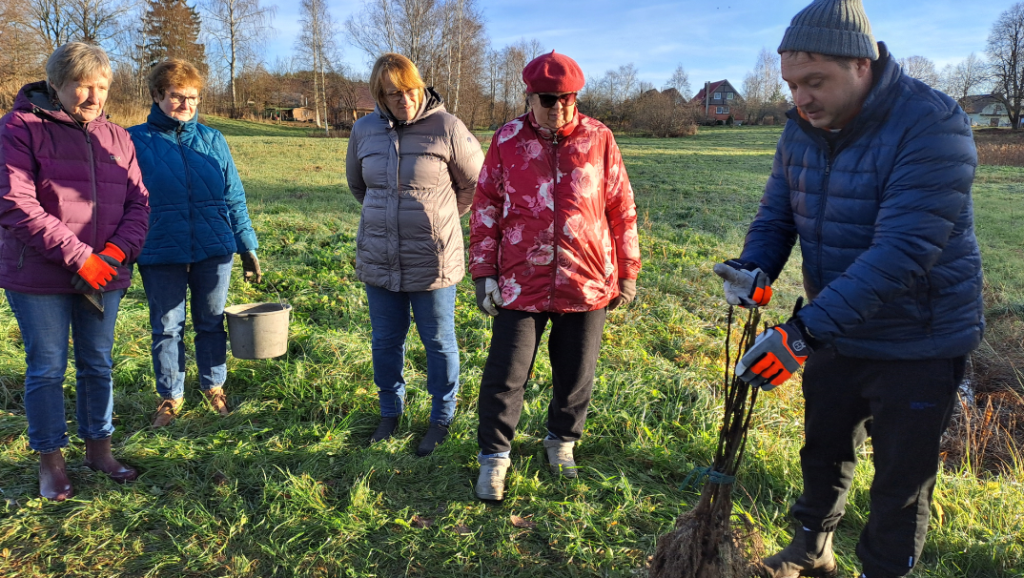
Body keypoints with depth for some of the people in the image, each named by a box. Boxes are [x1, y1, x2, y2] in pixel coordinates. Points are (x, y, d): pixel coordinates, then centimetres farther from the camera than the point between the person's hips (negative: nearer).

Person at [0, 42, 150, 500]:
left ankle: (98, 448, 29)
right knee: (47, 369, 6)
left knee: (98, 365, 14)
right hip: (39, 278, -4)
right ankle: (50, 462, 21)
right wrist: (78, 257, -19)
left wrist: (118, 251, -12)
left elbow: (138, 202, 5)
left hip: (104, 276, 4)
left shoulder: (116, 137, 8)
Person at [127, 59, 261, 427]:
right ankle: (170, 396, 27)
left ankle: (214, 386, 32)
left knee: (212, 323, 13)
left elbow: (235, 198, 7)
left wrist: (248, 248, 6)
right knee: (166, 327, 10)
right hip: (160, 255, -1)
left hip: (214, 250, 1)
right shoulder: (135, 141, -1)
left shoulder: (212, 140, 5)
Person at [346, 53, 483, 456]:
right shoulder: (364, 130, 2)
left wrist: (438, 217, 8)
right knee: (385, 341, 16)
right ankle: (390, 411, 37)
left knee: (439, 342, 10)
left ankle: (442, 419, 28)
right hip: (378, 260, 4)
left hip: (432, 261, -4)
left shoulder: (447, 128, -11)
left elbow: (475, 184, 1)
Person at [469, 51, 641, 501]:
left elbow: (621, 209, 5)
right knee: (504, 376, 3)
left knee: (576, 377, 14)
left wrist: (627, 273, 7)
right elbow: (485, 210, 5)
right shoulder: (507, 141, 0)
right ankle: (494, 455, 24)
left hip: (587, 284, 1)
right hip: (521, 284, 0)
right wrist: (483, 272, 2)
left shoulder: (599, 140, -1)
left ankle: (561, 442, 39)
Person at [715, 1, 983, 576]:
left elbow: (900, 252, -34)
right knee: (823, 450, 24)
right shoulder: (803, 128, -3)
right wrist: (756, 268, -18)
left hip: (917, 348, -6)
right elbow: (777, 213, 4)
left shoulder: (933, 127, -25)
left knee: (901, 487, 10)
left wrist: (805, 330, -40)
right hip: (833, 335, 7)